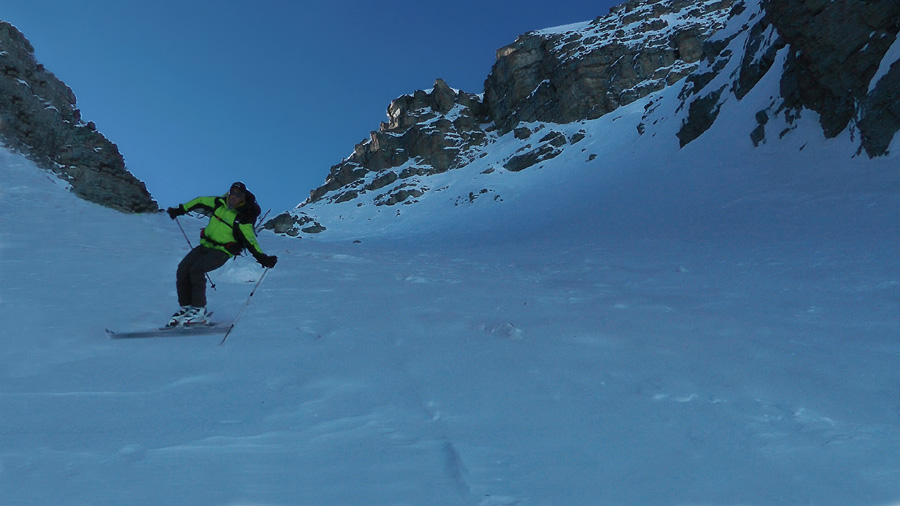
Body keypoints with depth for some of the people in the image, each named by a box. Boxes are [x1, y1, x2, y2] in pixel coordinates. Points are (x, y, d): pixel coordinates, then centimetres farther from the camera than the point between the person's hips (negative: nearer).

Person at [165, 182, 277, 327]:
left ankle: (199, 310, -16)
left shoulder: (243, 218, -13)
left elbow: (250, 240, -17)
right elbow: (200, 202, 20)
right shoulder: (219, 203, 3)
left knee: (196, 269, -26)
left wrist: (262, 257, -30)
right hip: (205, 245, 6)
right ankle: (186, 306, 7)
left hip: (222, 252, -6)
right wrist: (181, 210, 25)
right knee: (183, 269, -7)